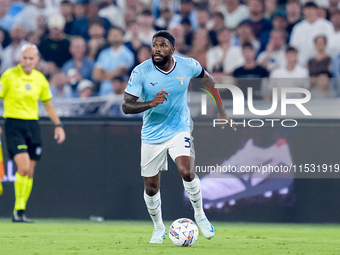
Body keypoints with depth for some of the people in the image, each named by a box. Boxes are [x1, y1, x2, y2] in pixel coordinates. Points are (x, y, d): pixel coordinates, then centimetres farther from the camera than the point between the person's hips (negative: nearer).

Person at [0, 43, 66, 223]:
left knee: (29, 172, 4)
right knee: (23, 166, -19)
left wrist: (58, 125, 16)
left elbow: (48, 103, 21)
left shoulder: (40, 78, 8)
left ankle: (20, 211, 13)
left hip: (32, 125, 5)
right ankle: (18, 209, -11)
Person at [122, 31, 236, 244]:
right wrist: (152, 103, -37)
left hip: (179, 130, -1)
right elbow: (126, 106, -19)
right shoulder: (141, 72, -17)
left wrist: (221, 110, 11)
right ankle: (159, 227, 34)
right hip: (152, 135, 1)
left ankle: (200, 214, 1)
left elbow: (207, 78, 11)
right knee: (151, 188, 7)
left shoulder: (188, 66, -12)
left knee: (187, 172, -25)